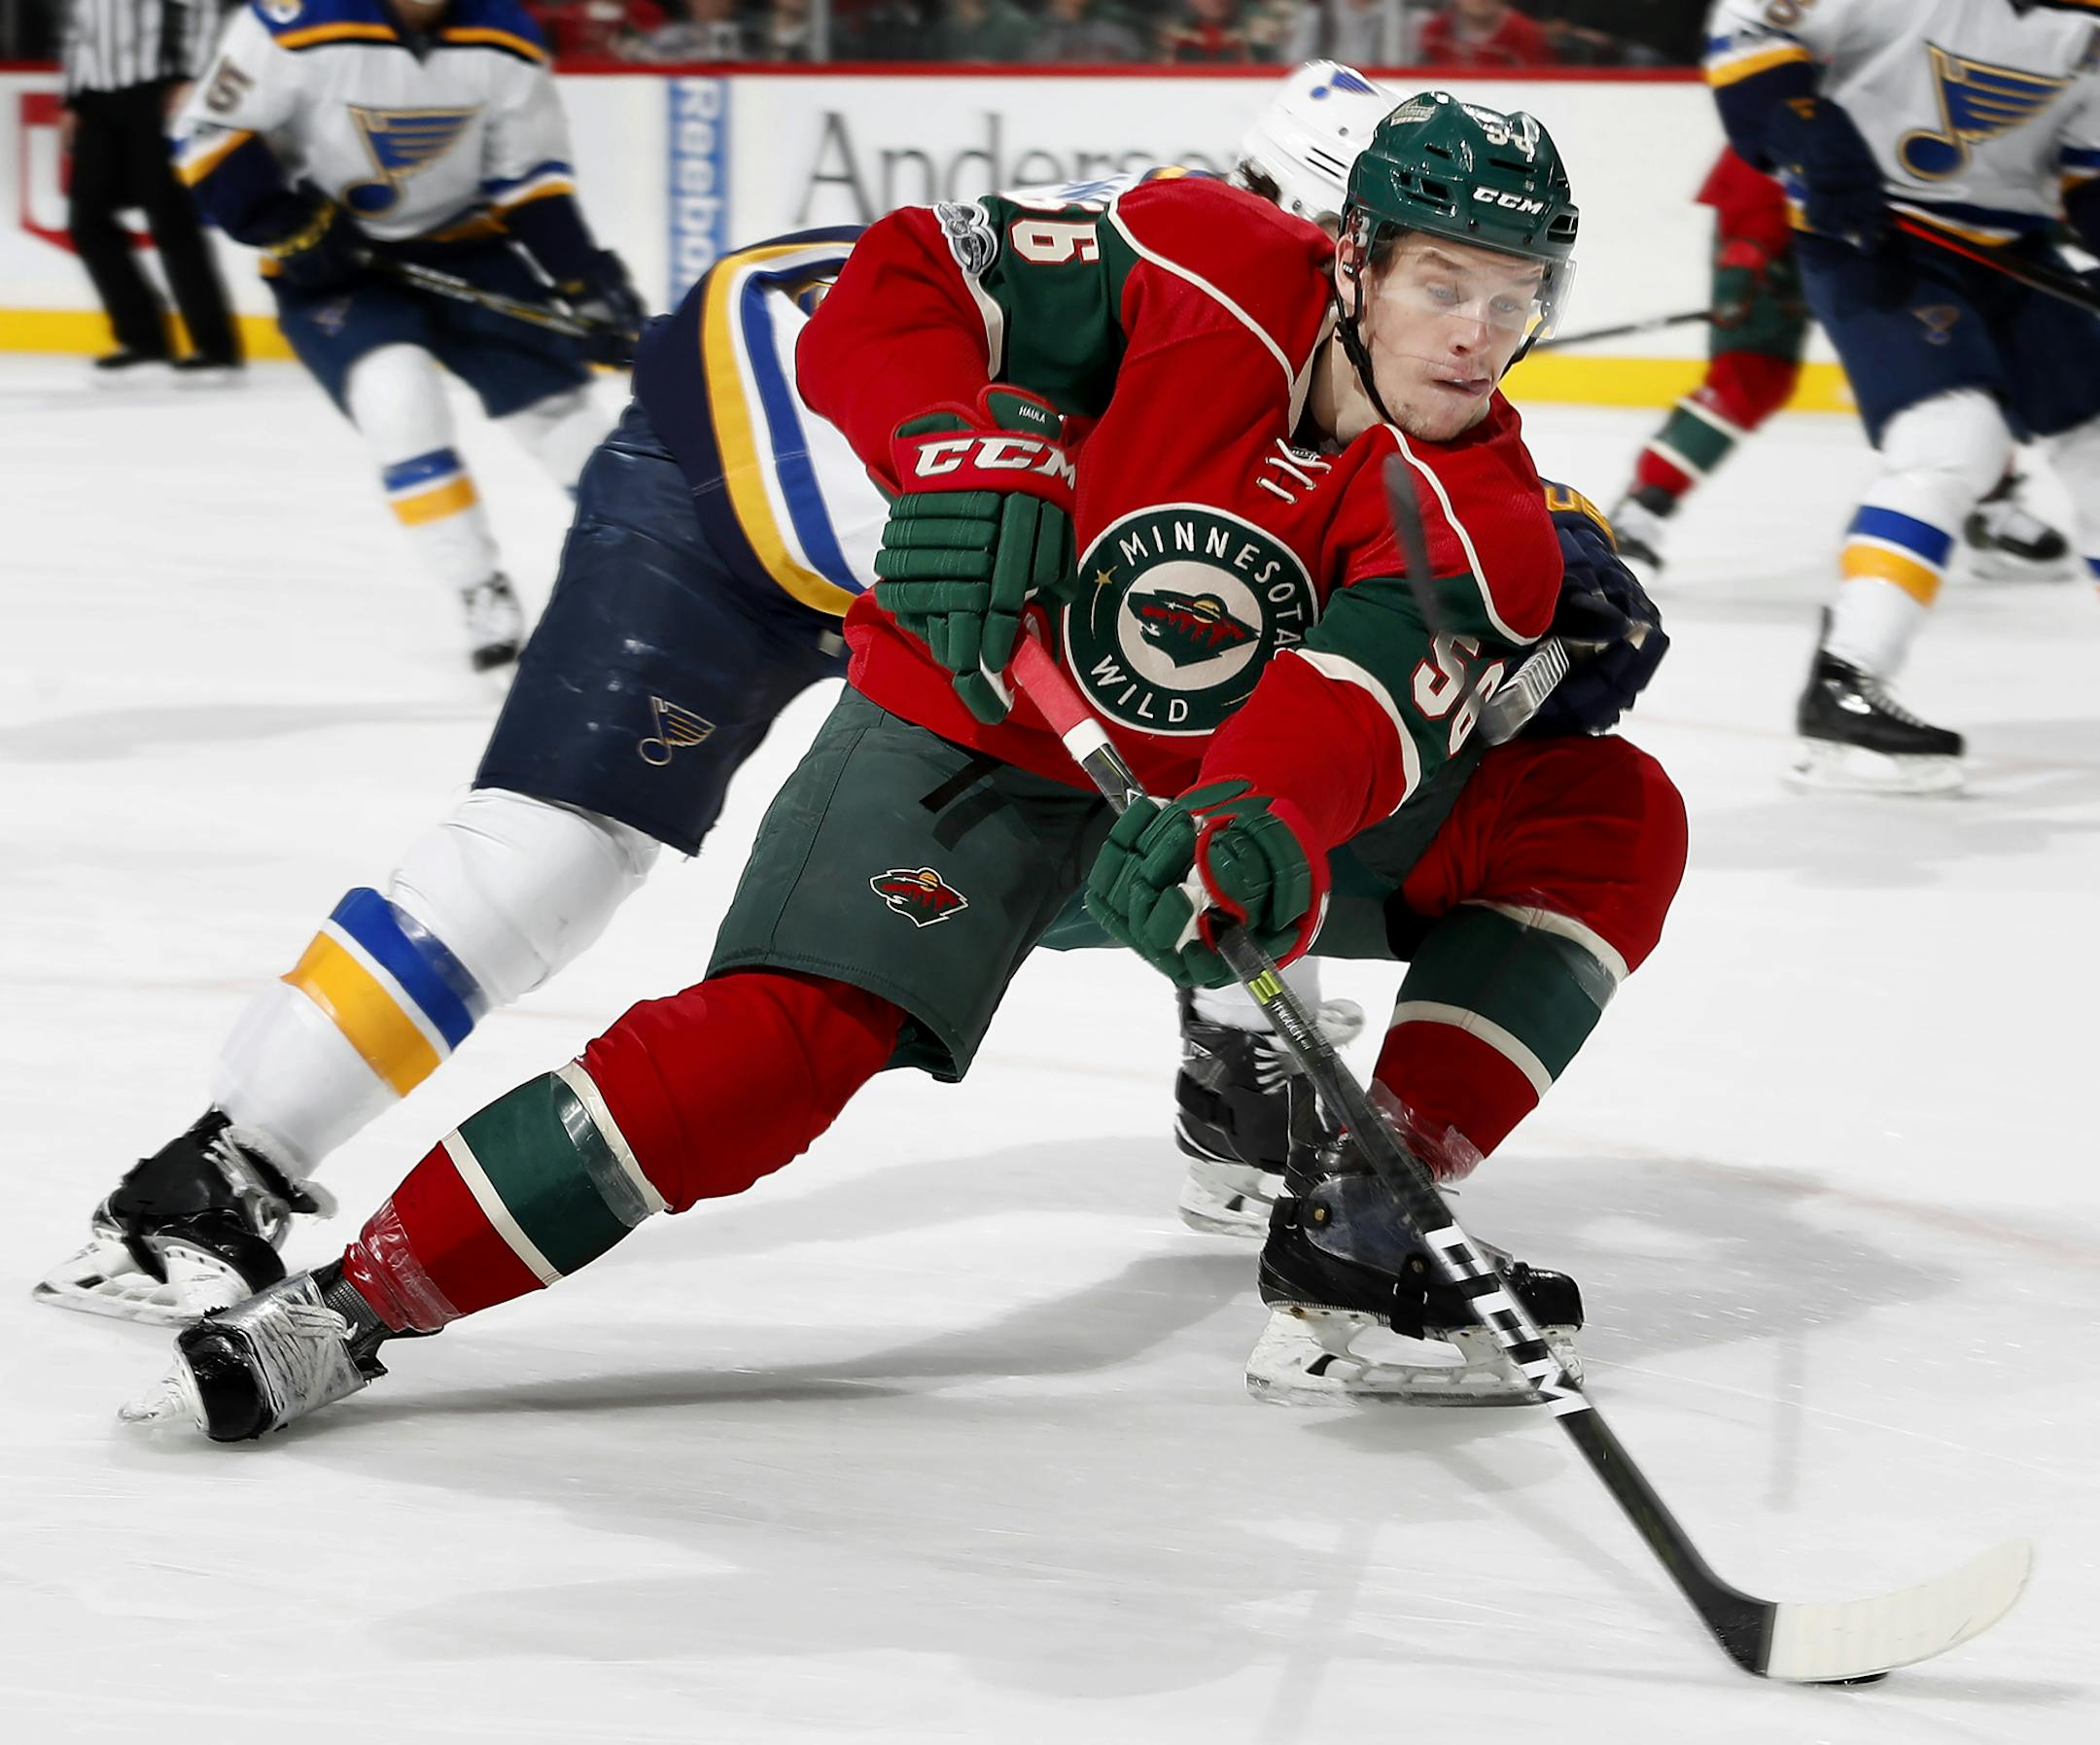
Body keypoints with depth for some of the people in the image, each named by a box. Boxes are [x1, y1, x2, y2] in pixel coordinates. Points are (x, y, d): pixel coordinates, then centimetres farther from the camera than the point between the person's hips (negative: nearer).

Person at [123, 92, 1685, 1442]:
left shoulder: (1480, 513, -15)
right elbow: (897, 289, -14)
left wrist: (1256, 833, -54)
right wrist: (973, 452, -32)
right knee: (783, 1043, -25)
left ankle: (1357, 1243, -11)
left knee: (1611, 818, -8)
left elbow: (1362, 711, -35)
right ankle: (353, 1303, -20)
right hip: (982, 732, -4)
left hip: (1230, 789, 4)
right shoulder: (1212, 272, -20)